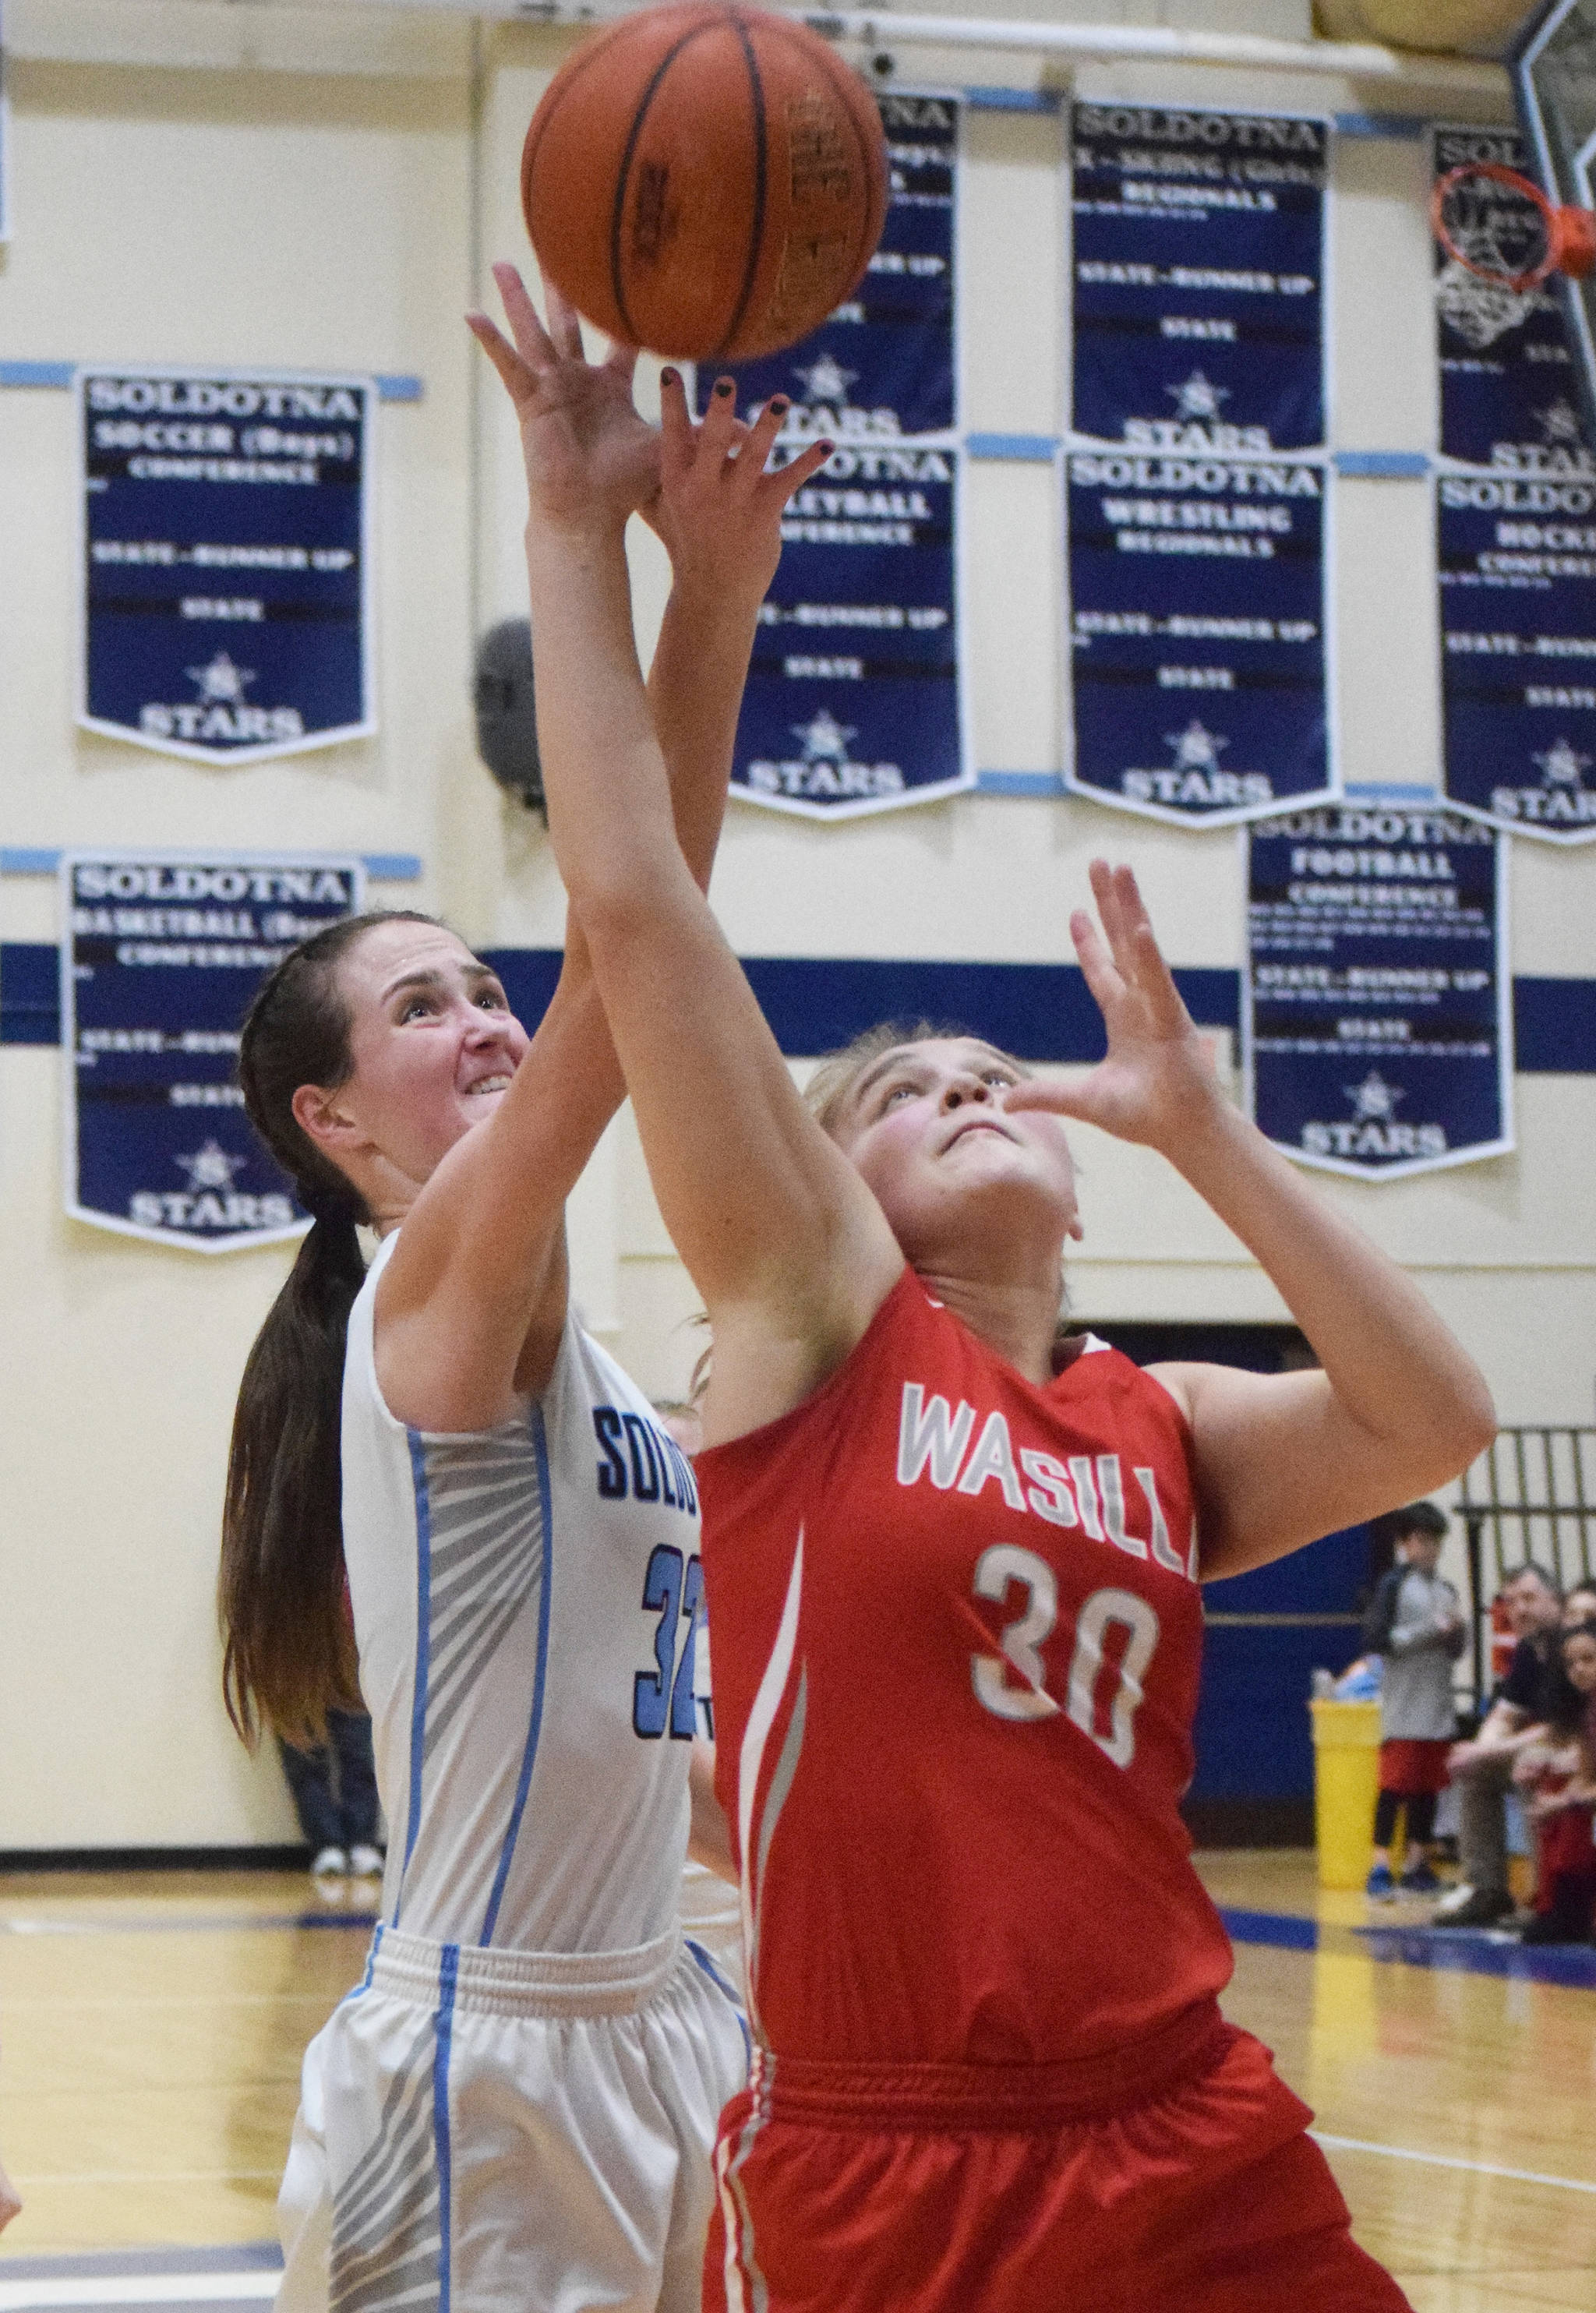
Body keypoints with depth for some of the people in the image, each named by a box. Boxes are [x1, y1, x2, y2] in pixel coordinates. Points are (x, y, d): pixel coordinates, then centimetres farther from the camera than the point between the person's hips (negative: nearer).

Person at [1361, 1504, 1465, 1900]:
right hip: (1404, 1709, -6)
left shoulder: (1445, 1589, 14)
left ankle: (1419, 1863, 16)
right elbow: (1375, 1640, -11)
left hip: (1439, 1710, 6)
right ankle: (1380, 1867, -8)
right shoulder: (1394, 1585, -3)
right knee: (1396, 1785, -9)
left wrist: (1456, 1630, -5)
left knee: (1428, 1786, 8)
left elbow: (1456, 1651, 17)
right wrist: (1429, 1631, -12)